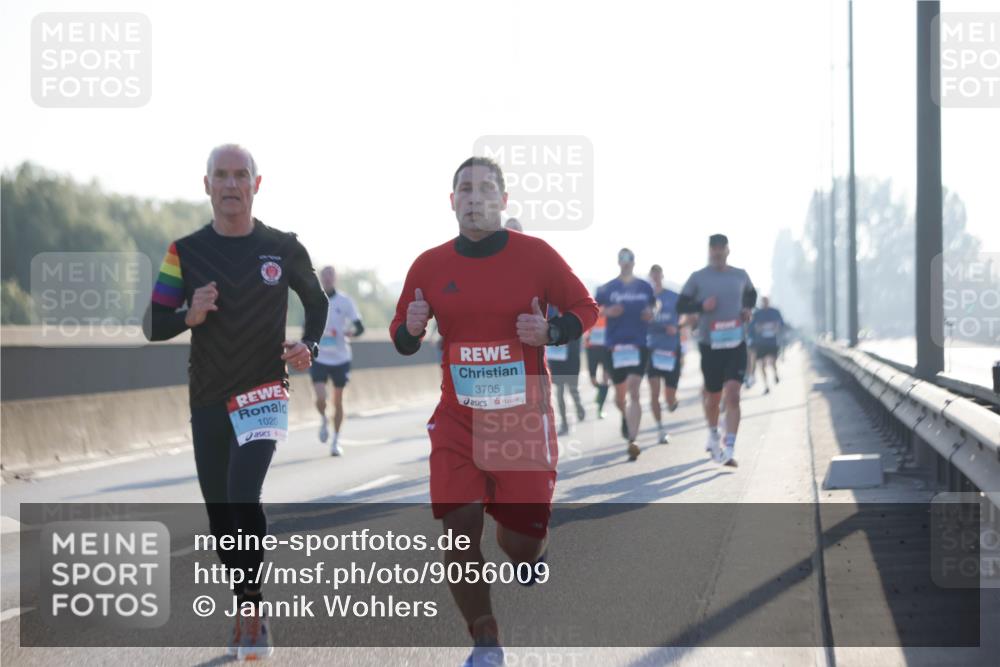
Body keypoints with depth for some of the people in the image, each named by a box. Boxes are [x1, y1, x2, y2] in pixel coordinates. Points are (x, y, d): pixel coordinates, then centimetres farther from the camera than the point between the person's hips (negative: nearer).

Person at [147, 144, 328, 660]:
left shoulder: (283, 248, -2)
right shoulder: (186, 251, 0)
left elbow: (316, 302, 15)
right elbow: (155, 325, 1)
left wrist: (309, 346, -4)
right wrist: (190, 315, -20)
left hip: (263, 394, -3)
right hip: (207, 400, 3)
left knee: (244, 497, -22)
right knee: (220, 515, 9)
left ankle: (252, 616, -13)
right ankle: (247, 611, 27)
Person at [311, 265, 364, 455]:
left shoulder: (345, 301, -1)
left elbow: (359, 327, -3)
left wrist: (351, 332, -23)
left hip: (340, 359, 0)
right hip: (318, 358, 0)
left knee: (338, 401, 4)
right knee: (321, 398, -14)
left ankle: (336, 440, 18)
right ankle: (323, 420, 20)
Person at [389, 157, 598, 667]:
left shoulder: (535, 255, -6)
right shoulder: (429, 266, 0)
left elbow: (585, 309, 4)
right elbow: (401, 337, 11)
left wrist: (551, 332, -16)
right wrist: (410, 329, -13)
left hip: (524, 418, -1)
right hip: (457, 419, 1)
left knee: (521, 537, 0)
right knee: (460, 529, -9)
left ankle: (527, 554, 40)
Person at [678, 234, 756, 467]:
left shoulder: (740, 276, 7)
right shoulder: (698, 278, 0)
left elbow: (751, 293, 27)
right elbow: (681, 305, 2)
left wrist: (747, 308, 6)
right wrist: (701, 306, -17)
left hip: (736, 343, 0)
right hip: (710, 344, 0)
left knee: (732, 396, -14)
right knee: (712, 396, 11)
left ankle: (729, 450, -18)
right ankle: (713, 435, 41)